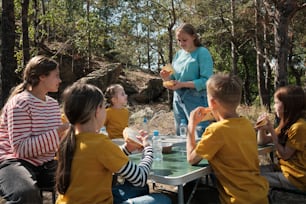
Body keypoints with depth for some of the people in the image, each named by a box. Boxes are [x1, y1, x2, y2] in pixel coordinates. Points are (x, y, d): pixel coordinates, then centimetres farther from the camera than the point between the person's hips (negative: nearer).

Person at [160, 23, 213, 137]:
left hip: (196, 100, -6)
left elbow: (206, 80, -14)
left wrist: (182, 84, -21)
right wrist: (167, 78, -7)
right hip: (178, 99, 6)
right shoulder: (178, 54, 13)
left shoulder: (202, 53, -5)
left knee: (199, 137, -10)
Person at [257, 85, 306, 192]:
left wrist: (271, 130, -19)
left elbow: (284, 155, -17)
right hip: (284, 167, 9)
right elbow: (262, 141, 12)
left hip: (295, 177, -9)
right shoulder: (287, 123, 7)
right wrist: (262, 128, -8)